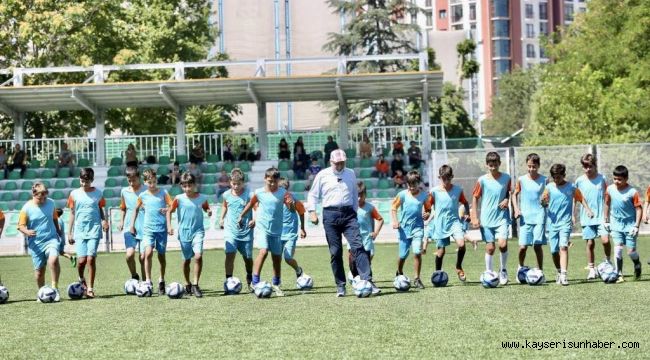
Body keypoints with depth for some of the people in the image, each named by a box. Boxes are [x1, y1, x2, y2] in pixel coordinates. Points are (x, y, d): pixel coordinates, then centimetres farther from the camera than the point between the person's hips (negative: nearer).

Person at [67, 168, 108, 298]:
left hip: (94, 230, -1)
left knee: (91, 259, -9)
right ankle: (81, 279, 24)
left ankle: (90, 288, 2)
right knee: (82, 260, -8)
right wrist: (69, 233, 10)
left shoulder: (98, 193, 5)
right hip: (79, 230, 1)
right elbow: (72, 213, 11)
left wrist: (104, 220, -8)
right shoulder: (74, 194, 6)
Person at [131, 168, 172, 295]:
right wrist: (132, 224, 16)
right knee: (148, 253, -18)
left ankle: (161, 280, 25)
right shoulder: (142, 196, 5)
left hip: (162, 228, 0)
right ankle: (148, 281, -13)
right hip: (148, 228, 0)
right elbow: (136, 209, 19)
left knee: (161, 255, 7)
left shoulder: (163, 193, 0)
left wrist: (167, 209, -21)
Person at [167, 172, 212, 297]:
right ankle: (187, 284, 31)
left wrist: (209, 211, -9)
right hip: (184, 232, 1)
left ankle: (195, 285, -11)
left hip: (198, 231, -1)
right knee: (186, 260, 11)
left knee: (198, 256, -21)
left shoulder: (202, 198, -3)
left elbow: (206, 208, 14)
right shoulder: (179, 199, -5)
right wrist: (169, 226, -6)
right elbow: (169, 211, 4)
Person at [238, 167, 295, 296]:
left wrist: (291, 204, -30)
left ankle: (276, 284, 26)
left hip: (276, 229, 2)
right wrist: (241, 216, 24)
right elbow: (250, 205, 14)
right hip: (262, 227, -2)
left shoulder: (283, 193, -4)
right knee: (263, 251, -22)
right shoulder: (259, 193, -3)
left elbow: (292, 209, -8)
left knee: (277, 257, 8)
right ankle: (255, 282, -17)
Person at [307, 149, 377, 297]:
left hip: (348, 213, 1)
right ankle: (340, 286, 7)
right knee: (335, 251, 0)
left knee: (358, 246, -13)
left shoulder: (350, 174, 12)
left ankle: (368, 281, -18)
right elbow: (313, 195, 10)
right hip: (330, 215, -1)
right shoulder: (322, 175, 6)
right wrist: (312, 211, -2)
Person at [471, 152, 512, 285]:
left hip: (502, 217, 0)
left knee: (503, 244, -15)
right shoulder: (482, 180, -5)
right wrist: (475, 217, -3)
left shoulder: (506, 178, -1)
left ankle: (503, 270, 7)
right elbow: (475, 198, 1)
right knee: (490, 247, 2)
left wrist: (507, 200, -7)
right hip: (486, 219, 0)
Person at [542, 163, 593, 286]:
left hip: (565, 223, -2)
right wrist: (543, 201, -24)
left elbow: (581, 198, 12)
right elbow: (544, 203, 0)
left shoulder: (571, 187, 2)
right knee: (554, 250, 5)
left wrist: (588, 210, -3)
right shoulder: (549, 187, 3)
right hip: (552, 223, 2)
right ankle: (558, 272, 28)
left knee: (563, 247, -19)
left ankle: (563, 275, -25)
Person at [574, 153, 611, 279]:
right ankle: (591, 269, 14)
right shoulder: (579, 181, 1)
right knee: (590, 243, 4)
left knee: (605, 240, -14)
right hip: (587, 218, 1)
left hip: (601, 216, -1)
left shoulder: (602, 178, 0)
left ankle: (608, 262, 11)